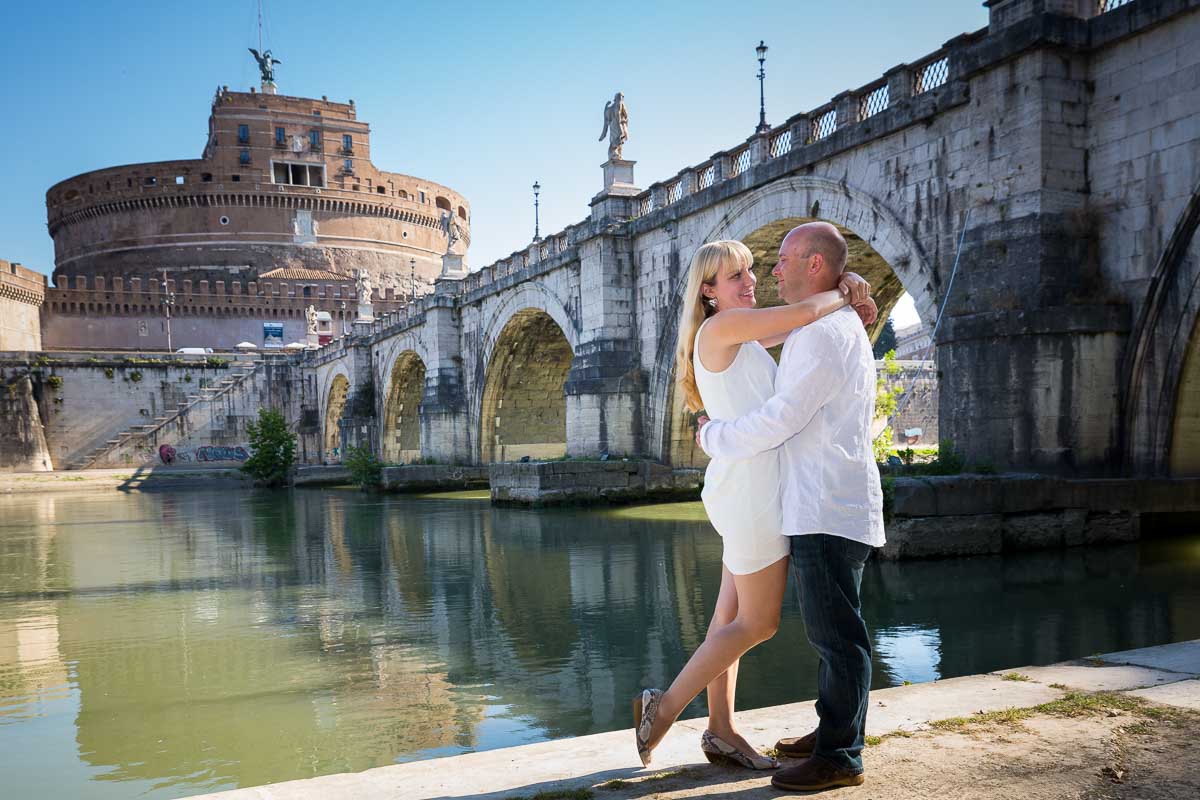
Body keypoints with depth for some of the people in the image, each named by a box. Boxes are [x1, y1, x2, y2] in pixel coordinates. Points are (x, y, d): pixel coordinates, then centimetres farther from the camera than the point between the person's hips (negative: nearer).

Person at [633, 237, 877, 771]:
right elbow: (805, 313, -20)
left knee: (732, 615, 12)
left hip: (748, 489, 9)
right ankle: (664, 707, 8)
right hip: (750, 488, -9)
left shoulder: (740, 333, 16)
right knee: (758, 623, -1)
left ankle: (721, 732, 20)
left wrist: (848, 287, 0)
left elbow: (797, 326, 18)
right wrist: (842, 297, 0)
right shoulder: (721, 327, -12)